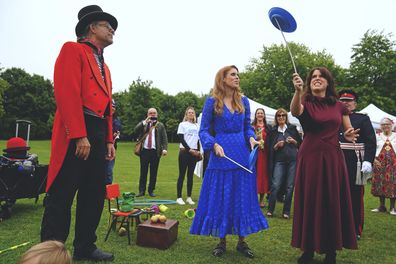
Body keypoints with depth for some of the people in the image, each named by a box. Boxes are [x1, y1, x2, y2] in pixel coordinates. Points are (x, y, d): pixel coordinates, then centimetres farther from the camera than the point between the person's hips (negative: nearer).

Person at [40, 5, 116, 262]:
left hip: (99, 135, 9)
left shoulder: (104, 66, 24)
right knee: (61, 196, -1)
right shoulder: (72, 49, 0)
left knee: (94, 195, 11)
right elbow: (67, 93, -14)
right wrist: (79, 135, -21)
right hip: (75, 134, -8)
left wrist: (109, 140, 14)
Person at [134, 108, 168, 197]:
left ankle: (151, 190, 14)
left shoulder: (160, 125, 8)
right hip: (144, 150, 1)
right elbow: (135, 131, -5)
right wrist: (145, 122, -10)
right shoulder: (142, 124, 12)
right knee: (143, 172, 4)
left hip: (155, 151, -1)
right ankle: (141, 190, 11)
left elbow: (164, 138, 1)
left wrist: (164, 148, -14)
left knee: (153, 172, 4)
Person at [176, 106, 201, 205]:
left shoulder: (197, 126, 14)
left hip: (194, 152, 4)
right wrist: (189, 149, -13)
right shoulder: (182, 124, 2)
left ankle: (189, 197, 12)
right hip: (184, 151, -4)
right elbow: (181, 139, -6)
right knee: (182, 175, -2)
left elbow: (198, 139, 16)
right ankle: (179, 197, 3)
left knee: (190, 175, 6)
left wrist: (198, 151, 3)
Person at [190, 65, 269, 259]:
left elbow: (248, 127, 12)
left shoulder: (244, 101, 8)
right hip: (221, 155, -3)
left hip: (242, 155, 4)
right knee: (220, 198, 5)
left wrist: (251, 138, -8)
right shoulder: (212, 101, -2)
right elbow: (203, 130, -3)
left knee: (242, 197, 8)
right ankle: (221, 241, 21)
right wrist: (214, 145, -19)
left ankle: (242, 242, 23)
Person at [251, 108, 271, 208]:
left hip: (264, 153, 2)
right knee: (254, 174, -4)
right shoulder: (251, 126, 7)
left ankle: (262, 200, 12)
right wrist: (255, 138, -14)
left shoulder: (267, 127, 13)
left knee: (263, 174, 3)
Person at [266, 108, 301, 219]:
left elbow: (300, 143, 12)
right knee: (275, 185, -10)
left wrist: (293, 141, -6)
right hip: (279, 161, -1)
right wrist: (277, 145, -9)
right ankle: (270, 210, 1)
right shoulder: (273, 131, 9)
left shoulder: (292, 128, 10)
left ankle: (286, 212, 11)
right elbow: (270, 149, 8)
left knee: (290, 186, 2)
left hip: (293, 160, 1)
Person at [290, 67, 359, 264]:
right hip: (310, 157, -2)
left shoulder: (339, 106, 8)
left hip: (333, 158, 3)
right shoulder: (305, 103, -1)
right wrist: (297, 91, -45)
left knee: (333, 203, 6)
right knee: (310, 202, 3)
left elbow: (348, 131, 17)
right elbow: (294, 111, -26)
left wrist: (349, 134, -7)